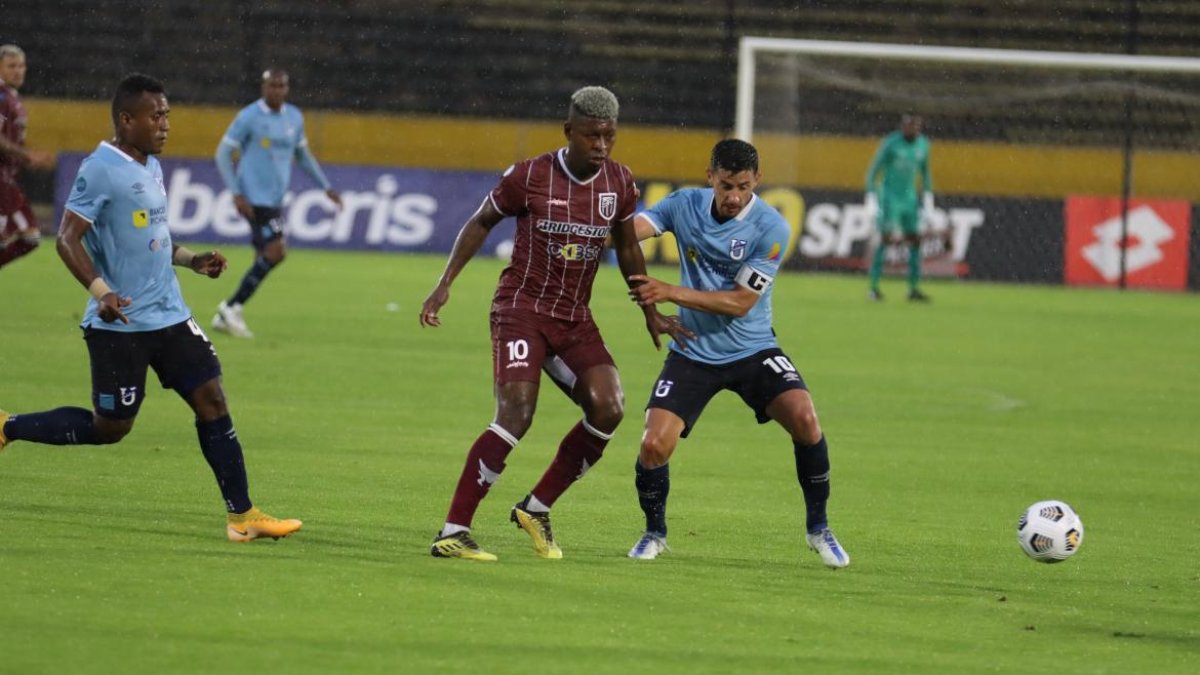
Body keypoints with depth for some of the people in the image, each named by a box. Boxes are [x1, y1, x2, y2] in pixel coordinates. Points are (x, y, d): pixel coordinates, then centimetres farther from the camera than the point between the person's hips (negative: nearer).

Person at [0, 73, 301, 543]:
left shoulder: (151, 166, 13)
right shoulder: (101, 169, -15)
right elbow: (68, 238, -19)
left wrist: (194, 261, 13)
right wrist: (100, 290, -31)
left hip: (169, 316, 8)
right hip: (120, 324, -8)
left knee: (211, 399, 1)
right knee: (110, 428, -2)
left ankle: (242, 516, 4)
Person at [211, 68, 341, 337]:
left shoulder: (294, 117, 10)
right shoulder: (248, 117, -9)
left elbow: (303, 155, 23)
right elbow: (223, 154, -6)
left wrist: (326, 187, 16)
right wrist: (236, 194, -15)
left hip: (275, 199, 7)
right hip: (255, 199, -7)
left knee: (265, 259, 3)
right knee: (276, 252, -17)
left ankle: (227, 314, 12)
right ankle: (233, 307, -8)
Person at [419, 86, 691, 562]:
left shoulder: (619, 183, 2)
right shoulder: (529, 177, -10)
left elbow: (627, 248, 17)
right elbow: (481, 223, 4)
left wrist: (650, 313, 18)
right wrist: (445, 284, -1)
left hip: (574, 317, 5)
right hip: (521, 306, -5)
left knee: (608, 409, -13)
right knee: (516, 414, -22)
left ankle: (536, 508, 6)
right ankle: (452, 533, -20)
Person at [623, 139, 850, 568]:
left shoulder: (770, 228, -15)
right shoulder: (684, 205, -5)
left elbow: (741, 303, -17)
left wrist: (671, 292, -24)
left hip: (752, 351, -2)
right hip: (692, 353, 2)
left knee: (804, 418, -24)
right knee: (653, 446, -14)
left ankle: (818, 528, -3)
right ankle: (654, 533, 16)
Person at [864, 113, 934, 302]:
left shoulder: (922, 144, 1)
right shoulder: (890, 143, -16)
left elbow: (925, 171, 15)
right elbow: (873, 171, -12)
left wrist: (928, 199, 10)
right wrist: (871, 200, -16)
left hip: (909, 199, 5)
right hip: (888, 199, -5)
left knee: (915, 242, 1)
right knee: (884, 239, -14)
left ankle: (914, 289, 7)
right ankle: (874, 287, -10)